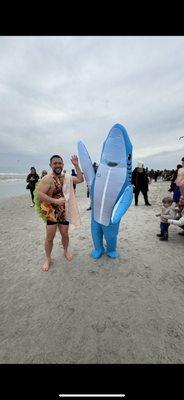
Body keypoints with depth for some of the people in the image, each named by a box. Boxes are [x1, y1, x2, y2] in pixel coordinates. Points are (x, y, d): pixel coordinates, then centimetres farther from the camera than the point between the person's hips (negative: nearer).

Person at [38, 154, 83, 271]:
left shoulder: (67, 177, 4)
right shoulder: (47, 179, -16)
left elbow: (80, 179, 10)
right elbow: (40, 195, -25)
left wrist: (76, 165, 2)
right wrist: (56, 201, -31)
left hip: (64, 211, 5)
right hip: (51, 212, -4)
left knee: (65, 234, 16)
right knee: (50, 237, 3)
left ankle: (66, 251, 43)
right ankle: (48, 259, 27)